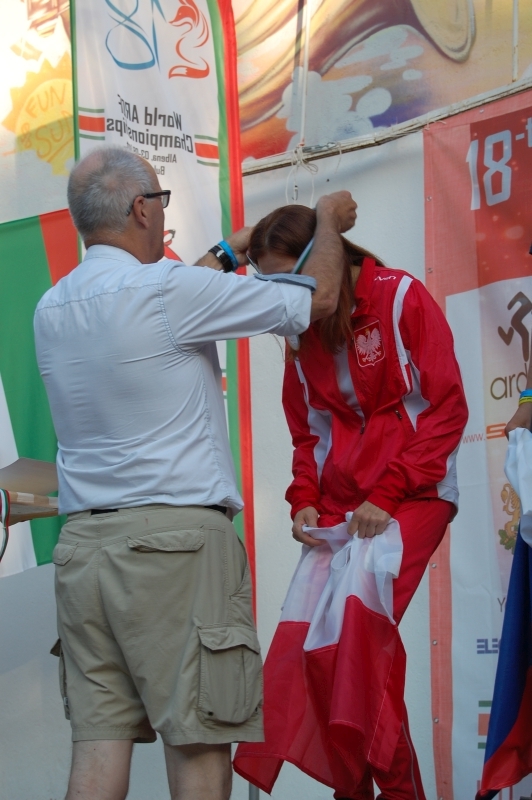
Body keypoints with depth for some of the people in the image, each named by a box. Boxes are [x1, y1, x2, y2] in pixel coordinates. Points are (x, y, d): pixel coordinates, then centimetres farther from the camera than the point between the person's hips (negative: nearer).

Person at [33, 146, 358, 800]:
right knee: (200, 743, -3)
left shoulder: (51, 310, 11)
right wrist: (329, 221, 20)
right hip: (175, 537, -7)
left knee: (99, 741, 4)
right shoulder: (167, 291, -10)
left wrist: (228, 252, 42)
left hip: (83, 542, 7)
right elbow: (317, 299, 1)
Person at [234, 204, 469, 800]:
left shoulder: (400, 298, -6)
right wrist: (304, 502, -1)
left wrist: (387, 497, -15)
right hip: (338, 504, 5)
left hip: (412, 494, -5)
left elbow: (447, 408, -9)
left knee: (362, 627, -20)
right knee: (303, 640, -9)